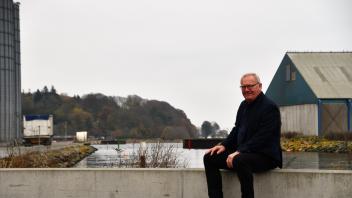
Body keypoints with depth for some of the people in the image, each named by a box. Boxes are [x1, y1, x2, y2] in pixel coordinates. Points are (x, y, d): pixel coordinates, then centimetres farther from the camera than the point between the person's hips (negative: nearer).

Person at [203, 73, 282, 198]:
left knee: (240, 160, -39)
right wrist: (224, 145, 2)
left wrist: (239, 152, -27)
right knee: (209, 157, 0)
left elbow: (262, 137, -21)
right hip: (241, 153, 9)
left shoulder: (270, 107, -13)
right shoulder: (244, 105, 14)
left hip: (265, 156, -9)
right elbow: (237, 130, 20)